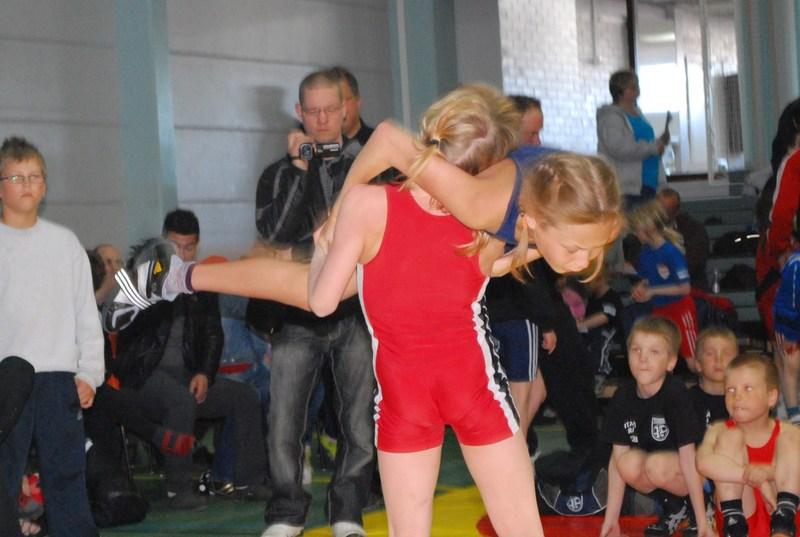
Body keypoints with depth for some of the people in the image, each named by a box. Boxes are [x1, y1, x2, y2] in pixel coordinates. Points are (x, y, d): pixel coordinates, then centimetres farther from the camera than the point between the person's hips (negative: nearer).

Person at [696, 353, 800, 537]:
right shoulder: (719, 431, -3)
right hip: (741, 512, 0)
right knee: (730, 437, -15)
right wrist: (755, 477, -32)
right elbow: (704, 463, -26)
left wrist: (767, 472, -33)